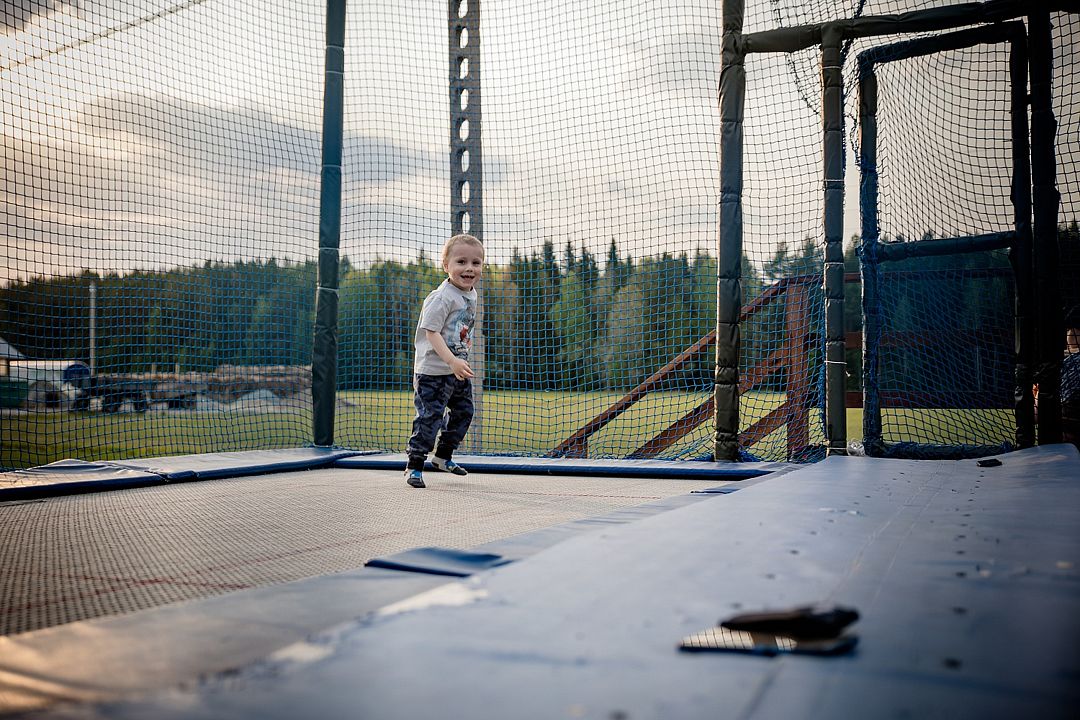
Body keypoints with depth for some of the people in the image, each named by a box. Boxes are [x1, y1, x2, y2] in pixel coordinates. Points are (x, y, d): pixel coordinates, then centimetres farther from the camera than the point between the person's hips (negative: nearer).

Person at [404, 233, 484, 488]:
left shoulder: (471, 294, 6)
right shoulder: (442, 297, -22)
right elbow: (431, 332, -27)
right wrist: (452, 361, -34)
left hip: (459, 369, 9)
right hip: (433, 371, -9)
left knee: (463, 412, 17)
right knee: (429, 417, -8)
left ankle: (443, 456, 33)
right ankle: (414, 466, 5)